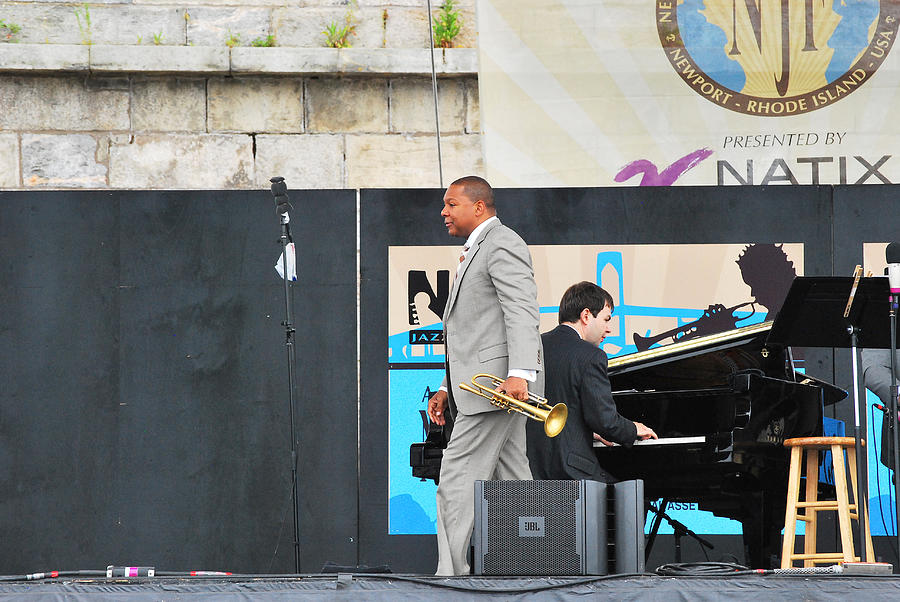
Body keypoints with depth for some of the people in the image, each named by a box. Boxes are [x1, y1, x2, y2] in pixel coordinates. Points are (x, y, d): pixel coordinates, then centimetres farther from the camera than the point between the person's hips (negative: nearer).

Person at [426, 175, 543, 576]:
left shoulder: (502, 244, -9)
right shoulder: (474, 252, 25)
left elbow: (522, 312, -21)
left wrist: (520, 374, -32)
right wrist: (449, 388, 21)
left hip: (497, 382, -11)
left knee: (456, 482, -13)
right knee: (509, 485, 7)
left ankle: (450, 576, -15)